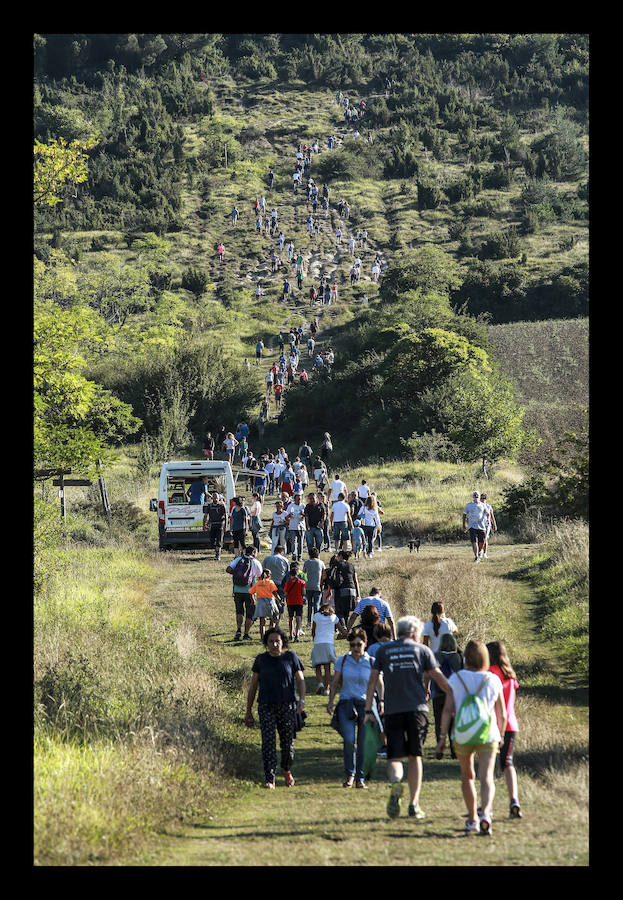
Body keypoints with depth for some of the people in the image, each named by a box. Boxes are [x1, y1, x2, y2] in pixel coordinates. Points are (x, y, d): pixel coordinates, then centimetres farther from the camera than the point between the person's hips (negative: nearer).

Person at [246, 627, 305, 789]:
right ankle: (270, 780, -13)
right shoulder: (261, 660, 9)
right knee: (268, 742, -11)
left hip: (287, 706, 0)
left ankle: (287, 770, 33)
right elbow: (253, 686, 13)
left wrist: (302, 700, -10)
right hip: (266, 707, 0)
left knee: (287, 743, 4)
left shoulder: (291, 657, 6)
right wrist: (248, 710, 10)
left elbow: (300, 680, 7)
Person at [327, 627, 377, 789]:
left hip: (366, 703, 0)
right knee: (349, 739, -16)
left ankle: (360, 778, 10)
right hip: (346, 703, 0)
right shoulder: (342, 661, 6)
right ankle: (350, 774, 2)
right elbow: (335, 683, 13)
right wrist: (330, 701, 3)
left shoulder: (371, 663, 3)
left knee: (364, 743, -2)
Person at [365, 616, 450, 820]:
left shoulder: (383, 650, 11)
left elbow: (373, 681, 7)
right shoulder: (422, 650, 7)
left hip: (392, 711, 0)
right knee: (415, 756, 10)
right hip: (417, 709, 0)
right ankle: (414, 804, 5)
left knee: (394, 756, 2)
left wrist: (368, 710, 12)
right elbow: (440, 679, 5)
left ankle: (395, 783, -31)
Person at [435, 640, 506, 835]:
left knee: (468, 777, 20)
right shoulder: (493, 680, -1)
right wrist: (500, 736, 21)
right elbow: (502, 715, 4)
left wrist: (442, 736, -1)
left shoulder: (456, 678, -3)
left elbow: (447, 710, -8)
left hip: (462, 736, 1)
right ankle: (485, 813, -31)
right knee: (487, 778, -6)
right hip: (488, 736, -1)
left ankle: (472, 819, 26)